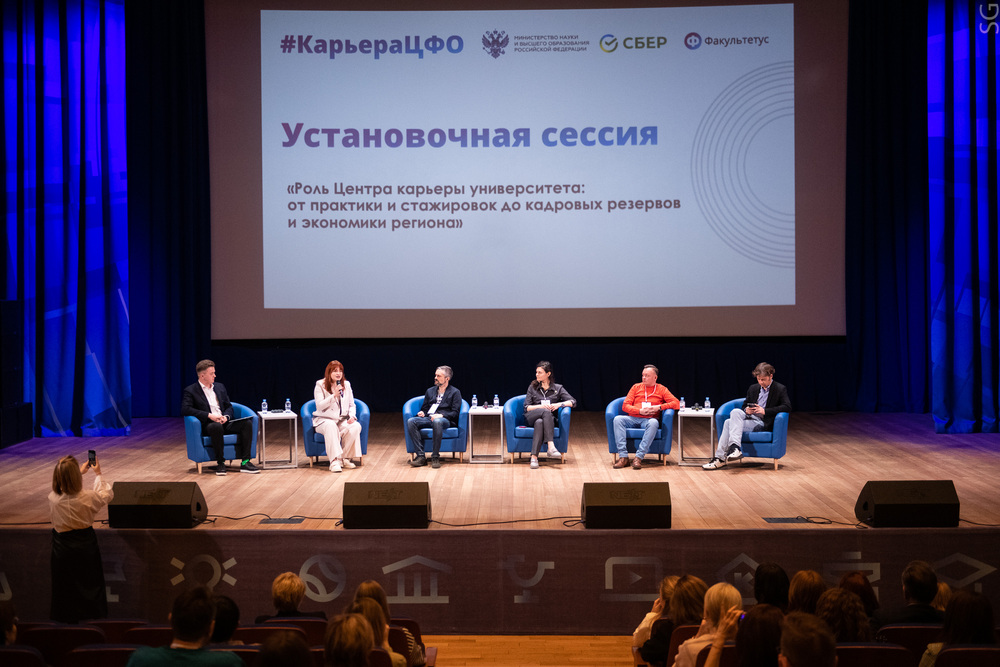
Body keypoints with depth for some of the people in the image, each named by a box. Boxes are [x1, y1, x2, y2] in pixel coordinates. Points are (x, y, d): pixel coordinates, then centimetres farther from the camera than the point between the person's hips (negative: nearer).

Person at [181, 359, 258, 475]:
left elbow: (229, 407, 21)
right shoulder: (190, 391, 1)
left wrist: (226, 416, -4)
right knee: (217, 427, -40)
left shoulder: (219, 387, 20)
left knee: (247, 424, -20)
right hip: (207, 425, -6)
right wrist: (209, 415, -20)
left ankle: (245, 462, -22)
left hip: (224, 422, 6)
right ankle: (220, 463, -27)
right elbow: (185, 409, -14)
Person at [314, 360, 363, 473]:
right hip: (324, 420, -4)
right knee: (331, 426, -40)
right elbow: (320, 406, -11)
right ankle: (334, 461, -44)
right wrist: (334, 395, -21)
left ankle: (345, 458, -18)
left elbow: (351, 405, 15)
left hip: (342, 420, 4)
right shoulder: (320, 385, -2)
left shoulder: (346, 385, 12)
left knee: (356, 426, -29)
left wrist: (352, 416, -6)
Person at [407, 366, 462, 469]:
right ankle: (420, 456, -31)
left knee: (437, 422, -43)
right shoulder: (430, 391, 27)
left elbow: (455, 413, 0)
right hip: (428, 418, 5)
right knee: (410, 421, -26)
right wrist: (422, 413, 4)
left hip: (444, 419, -5)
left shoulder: (455, 392, 10)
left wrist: (441, 415, -16)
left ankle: (435, 457, -37)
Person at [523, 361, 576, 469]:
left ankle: (534, 457, -49)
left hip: (549, 420, 0)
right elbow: (526, 407, 6)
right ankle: (551, 447, -49)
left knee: (539, 422, -40)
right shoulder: (532, 387, 14)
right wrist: (541, 406, -10)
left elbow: (573, 402, 5)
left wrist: (559, 404, -12)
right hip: (531, 417, 0)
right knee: (546, 412, -36)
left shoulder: (558, 388, 13)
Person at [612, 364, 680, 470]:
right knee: (617, 419, -28)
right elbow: (625, 406, 10)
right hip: (633, 418, 3)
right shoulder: (636, 387, 19)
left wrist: (659, 407, -11)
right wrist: (640, 411, -8)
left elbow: (676, 403, 2)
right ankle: (623, 457, -34)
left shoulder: (661, 389, 13)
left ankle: (639, 458, -41)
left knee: (653, 423, -39)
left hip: (649, 420, -3)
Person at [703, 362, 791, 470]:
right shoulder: (753, 388, 19)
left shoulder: (780, 389, -1)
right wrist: (746, 410, -4)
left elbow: (788, 407, -15)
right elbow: (744, 406, 23)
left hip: (763, 423, -7)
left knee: (730, 423, -25)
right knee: (735, 411, -27)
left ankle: (720, 458, -30)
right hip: (750, 417, 7)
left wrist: (765, 411, -21)